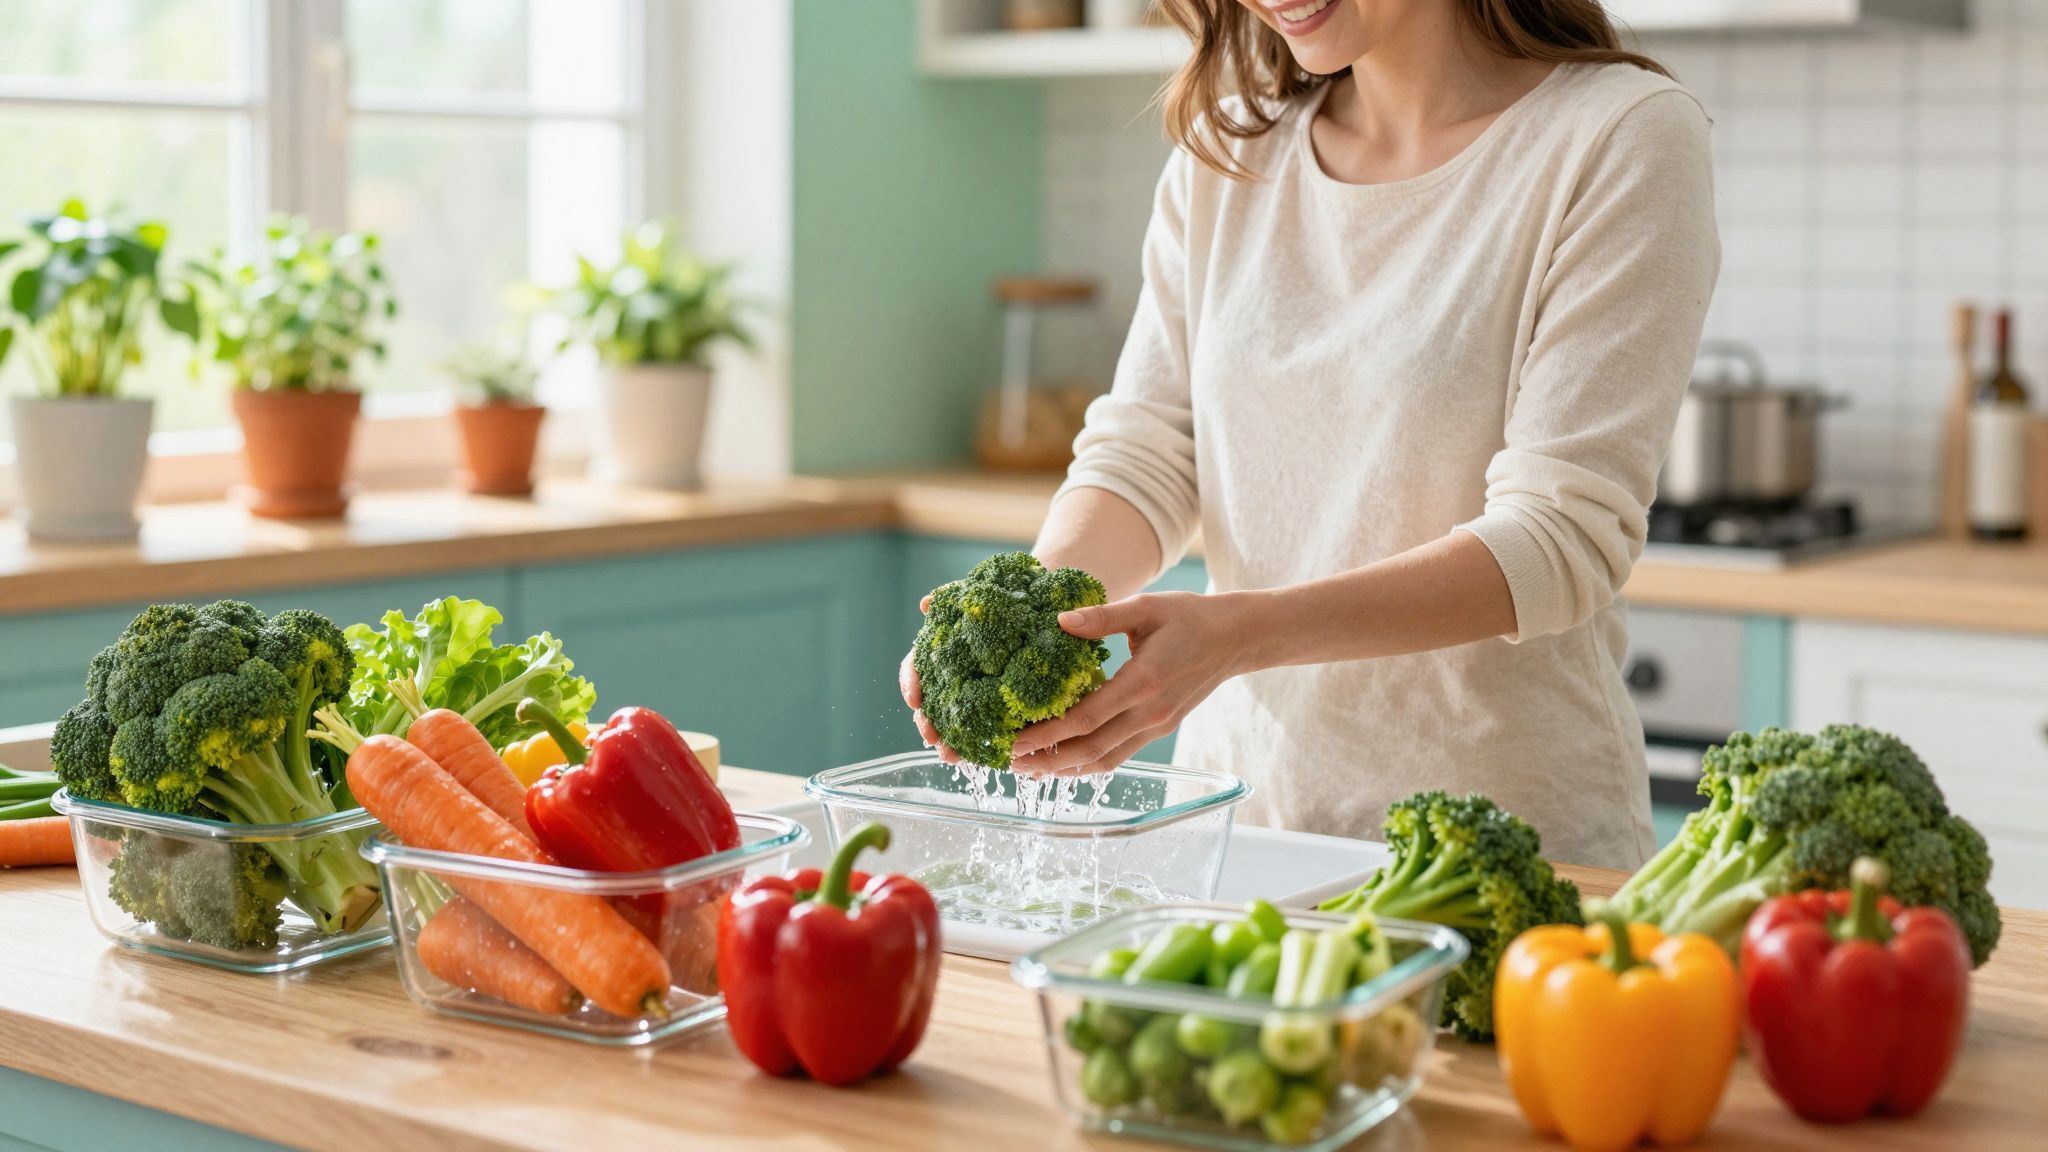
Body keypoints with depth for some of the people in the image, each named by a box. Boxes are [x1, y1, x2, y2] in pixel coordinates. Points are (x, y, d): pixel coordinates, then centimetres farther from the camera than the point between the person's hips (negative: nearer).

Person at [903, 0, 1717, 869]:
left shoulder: (1622, 137, -8)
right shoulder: (1225, 147, 9)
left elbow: (1562, 538, -16)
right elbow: (1145, 453, 5)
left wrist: (1243, 632, -28)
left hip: (1506, 828, -4)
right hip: (1237, 812, 4)